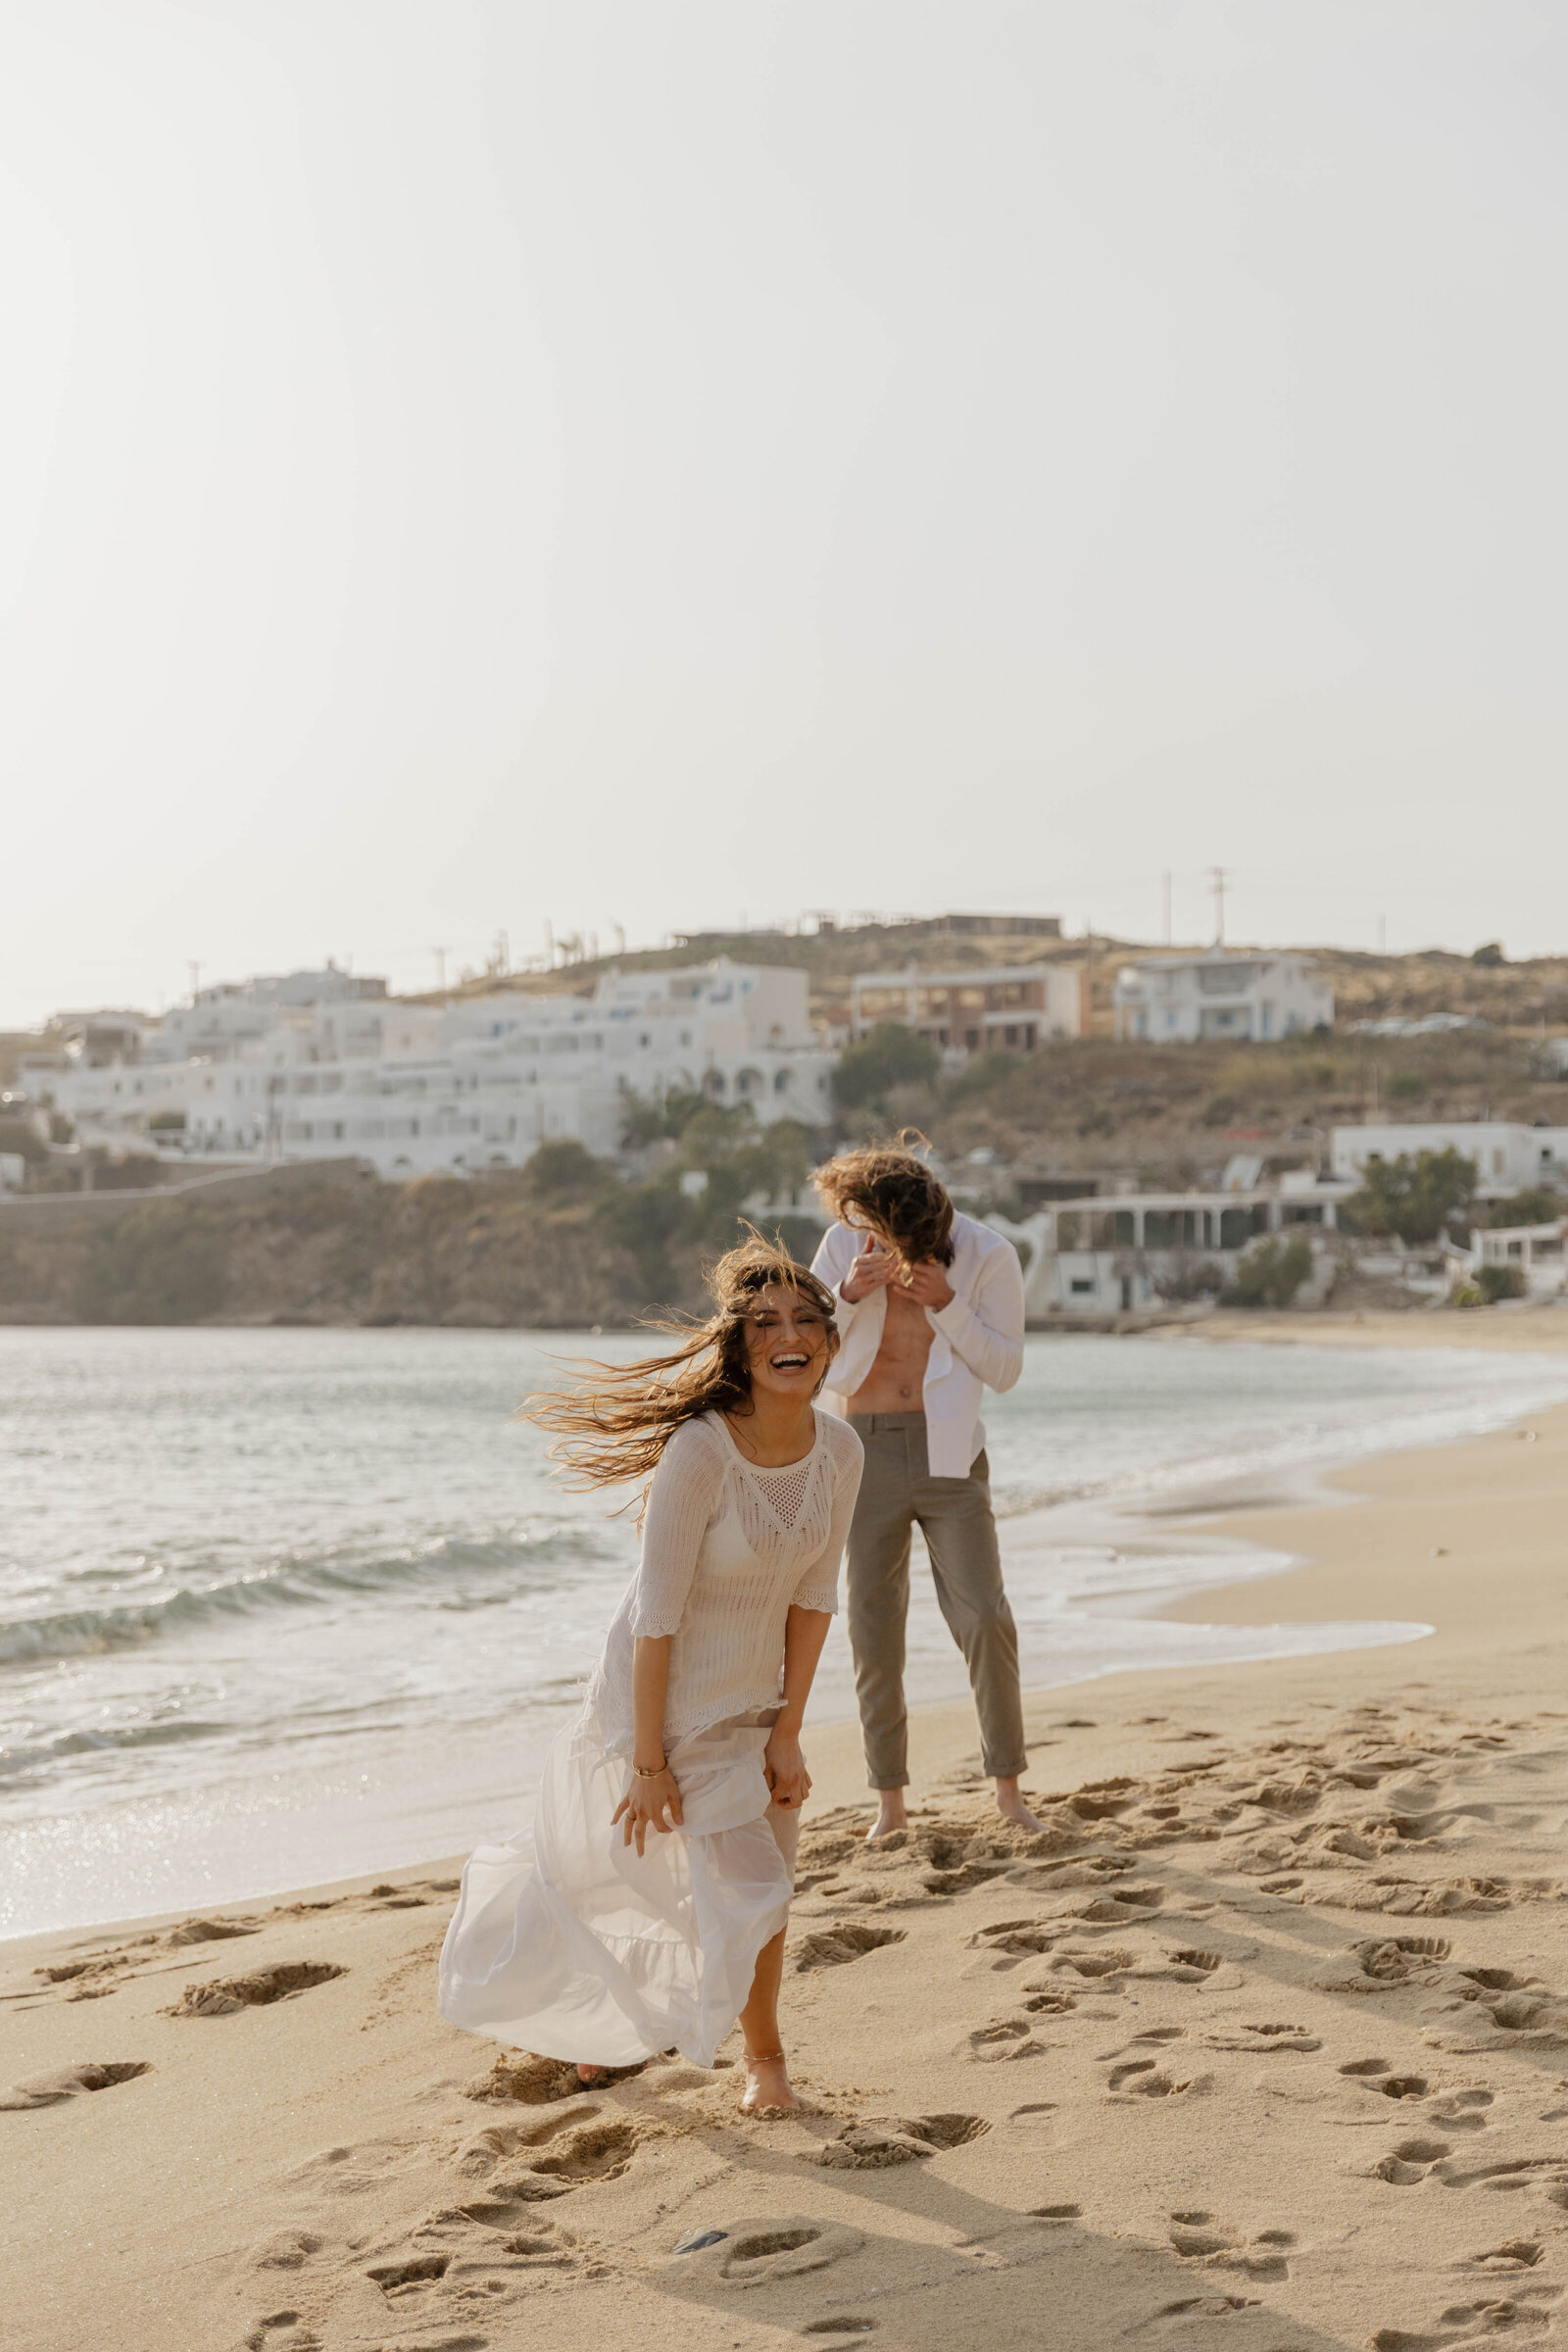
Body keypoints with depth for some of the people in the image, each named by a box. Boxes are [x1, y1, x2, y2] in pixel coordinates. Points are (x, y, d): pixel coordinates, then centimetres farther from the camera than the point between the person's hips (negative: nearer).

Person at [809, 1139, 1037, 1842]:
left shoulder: (987, 1258, -7)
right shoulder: (845, 1244, -2)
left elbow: (1004, 1368, -7)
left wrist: (944, 1303, -19)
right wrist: (848, 1294, -19)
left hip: (946, 1454, -2)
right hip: (866, 1453, 2)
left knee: (984, 1617, -9)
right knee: (872, 1626, 3)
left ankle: (1007, 1787, 5)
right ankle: (889, 1801, 12)